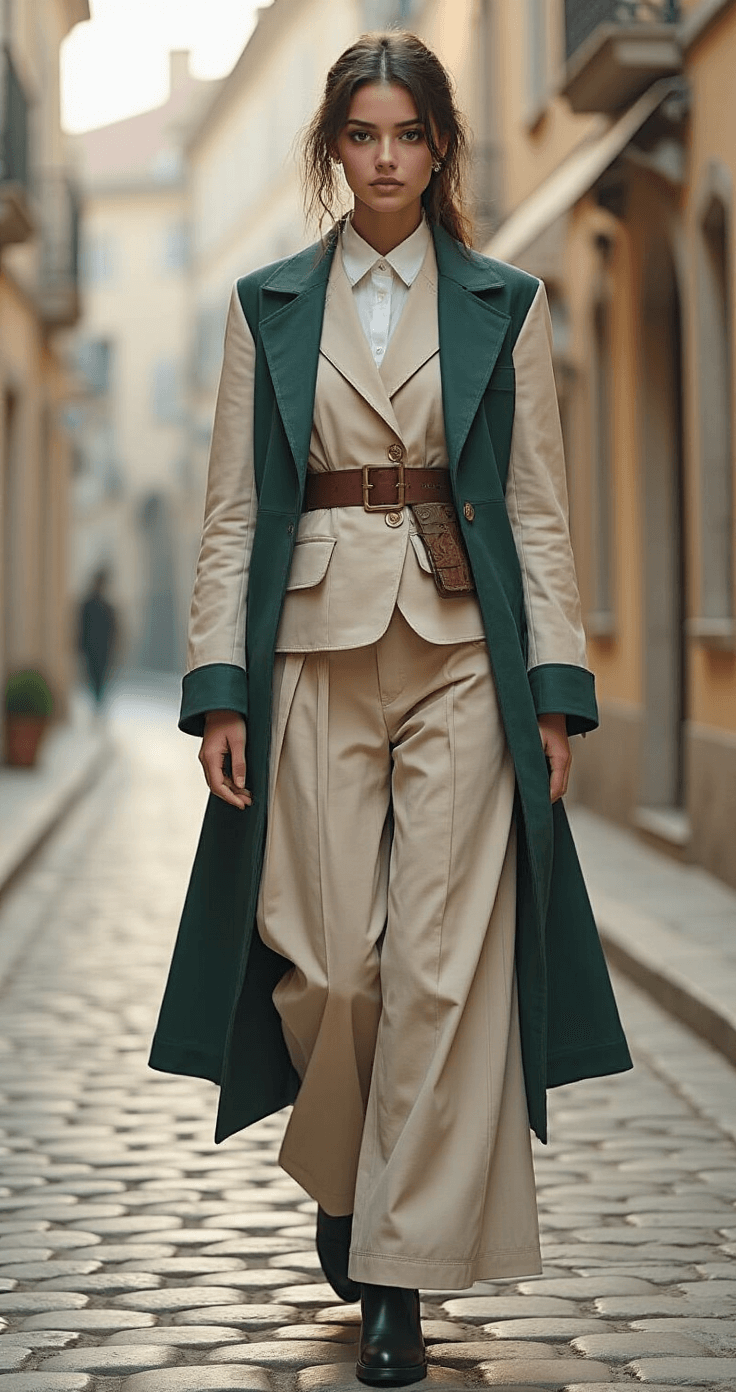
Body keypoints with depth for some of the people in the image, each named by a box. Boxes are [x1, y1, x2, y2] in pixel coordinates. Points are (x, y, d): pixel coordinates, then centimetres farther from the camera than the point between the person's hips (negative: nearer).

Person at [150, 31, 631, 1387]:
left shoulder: (504, 305, 7)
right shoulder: (268, 306, 9)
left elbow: (538, 509, 5)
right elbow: (233, 511, 6)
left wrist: (554, 687, -3)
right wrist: (219, 685, -2)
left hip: (463, 656, 0)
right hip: (318, 651, 1)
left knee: (443, 966, -4)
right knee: (332, 962, -1)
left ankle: (402, 1273, 6)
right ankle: (338, 1173, 31)